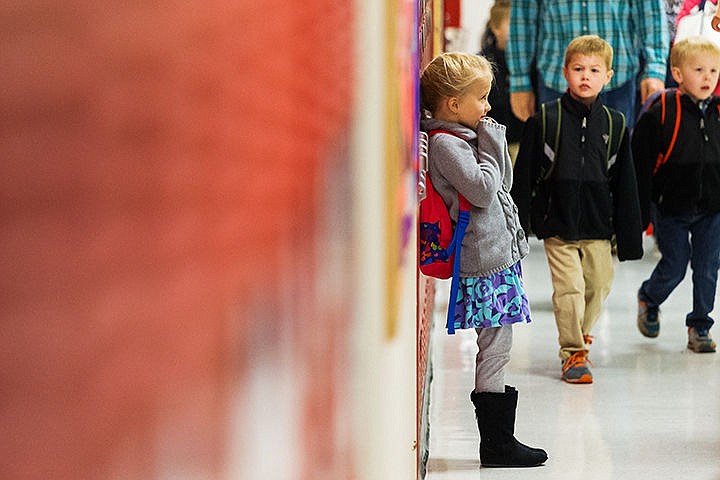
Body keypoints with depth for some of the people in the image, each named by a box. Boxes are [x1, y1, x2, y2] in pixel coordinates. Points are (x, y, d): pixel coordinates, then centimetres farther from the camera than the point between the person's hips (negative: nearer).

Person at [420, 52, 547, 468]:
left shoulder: (467, 136, 16)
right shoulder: (444, 144, -13)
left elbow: (504, 182, 20)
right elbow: (482, 189, -19)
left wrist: (493, 142, 7)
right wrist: (490, 147, -7)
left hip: (502, 255, 10)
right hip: (484, 263, -10)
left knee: (498, 353, 12)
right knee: (496, 352, -5)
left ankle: (500, 440, 17)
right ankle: (497, 444, 2)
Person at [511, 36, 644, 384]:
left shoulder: (614, 124, 4)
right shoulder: (544, 120, -3)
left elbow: (625, 185, 9)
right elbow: (523, 176, 0)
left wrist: (628, 236, 7)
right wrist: (517, 226, -2)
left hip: (598, 226, 3)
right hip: (557, 224, -3)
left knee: (598, 285, 9)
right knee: (569, 288, -7)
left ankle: (580, 335, 34)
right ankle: (573, 353, 4)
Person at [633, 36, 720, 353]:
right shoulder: (659, 114, -12)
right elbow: (641, 166, -9)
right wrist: (640, 214, -10)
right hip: (671, 208, -3)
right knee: (674, 267, 4)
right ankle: (648, 301, 34)